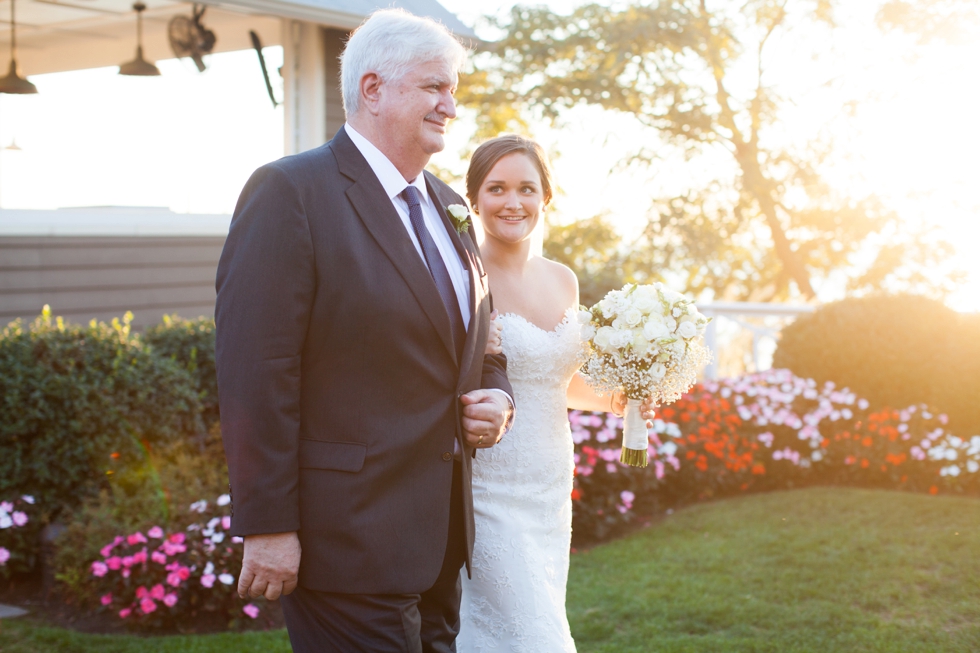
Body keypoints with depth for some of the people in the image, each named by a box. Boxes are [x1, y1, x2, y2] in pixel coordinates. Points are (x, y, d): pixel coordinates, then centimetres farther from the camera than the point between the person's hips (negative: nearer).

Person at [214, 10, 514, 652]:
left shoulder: (446, 203, 13)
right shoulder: (289, 191, -12)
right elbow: (255, 374, -17)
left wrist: (497, 396, 1)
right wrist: (268, 526, -19)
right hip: (348, 541, -8)